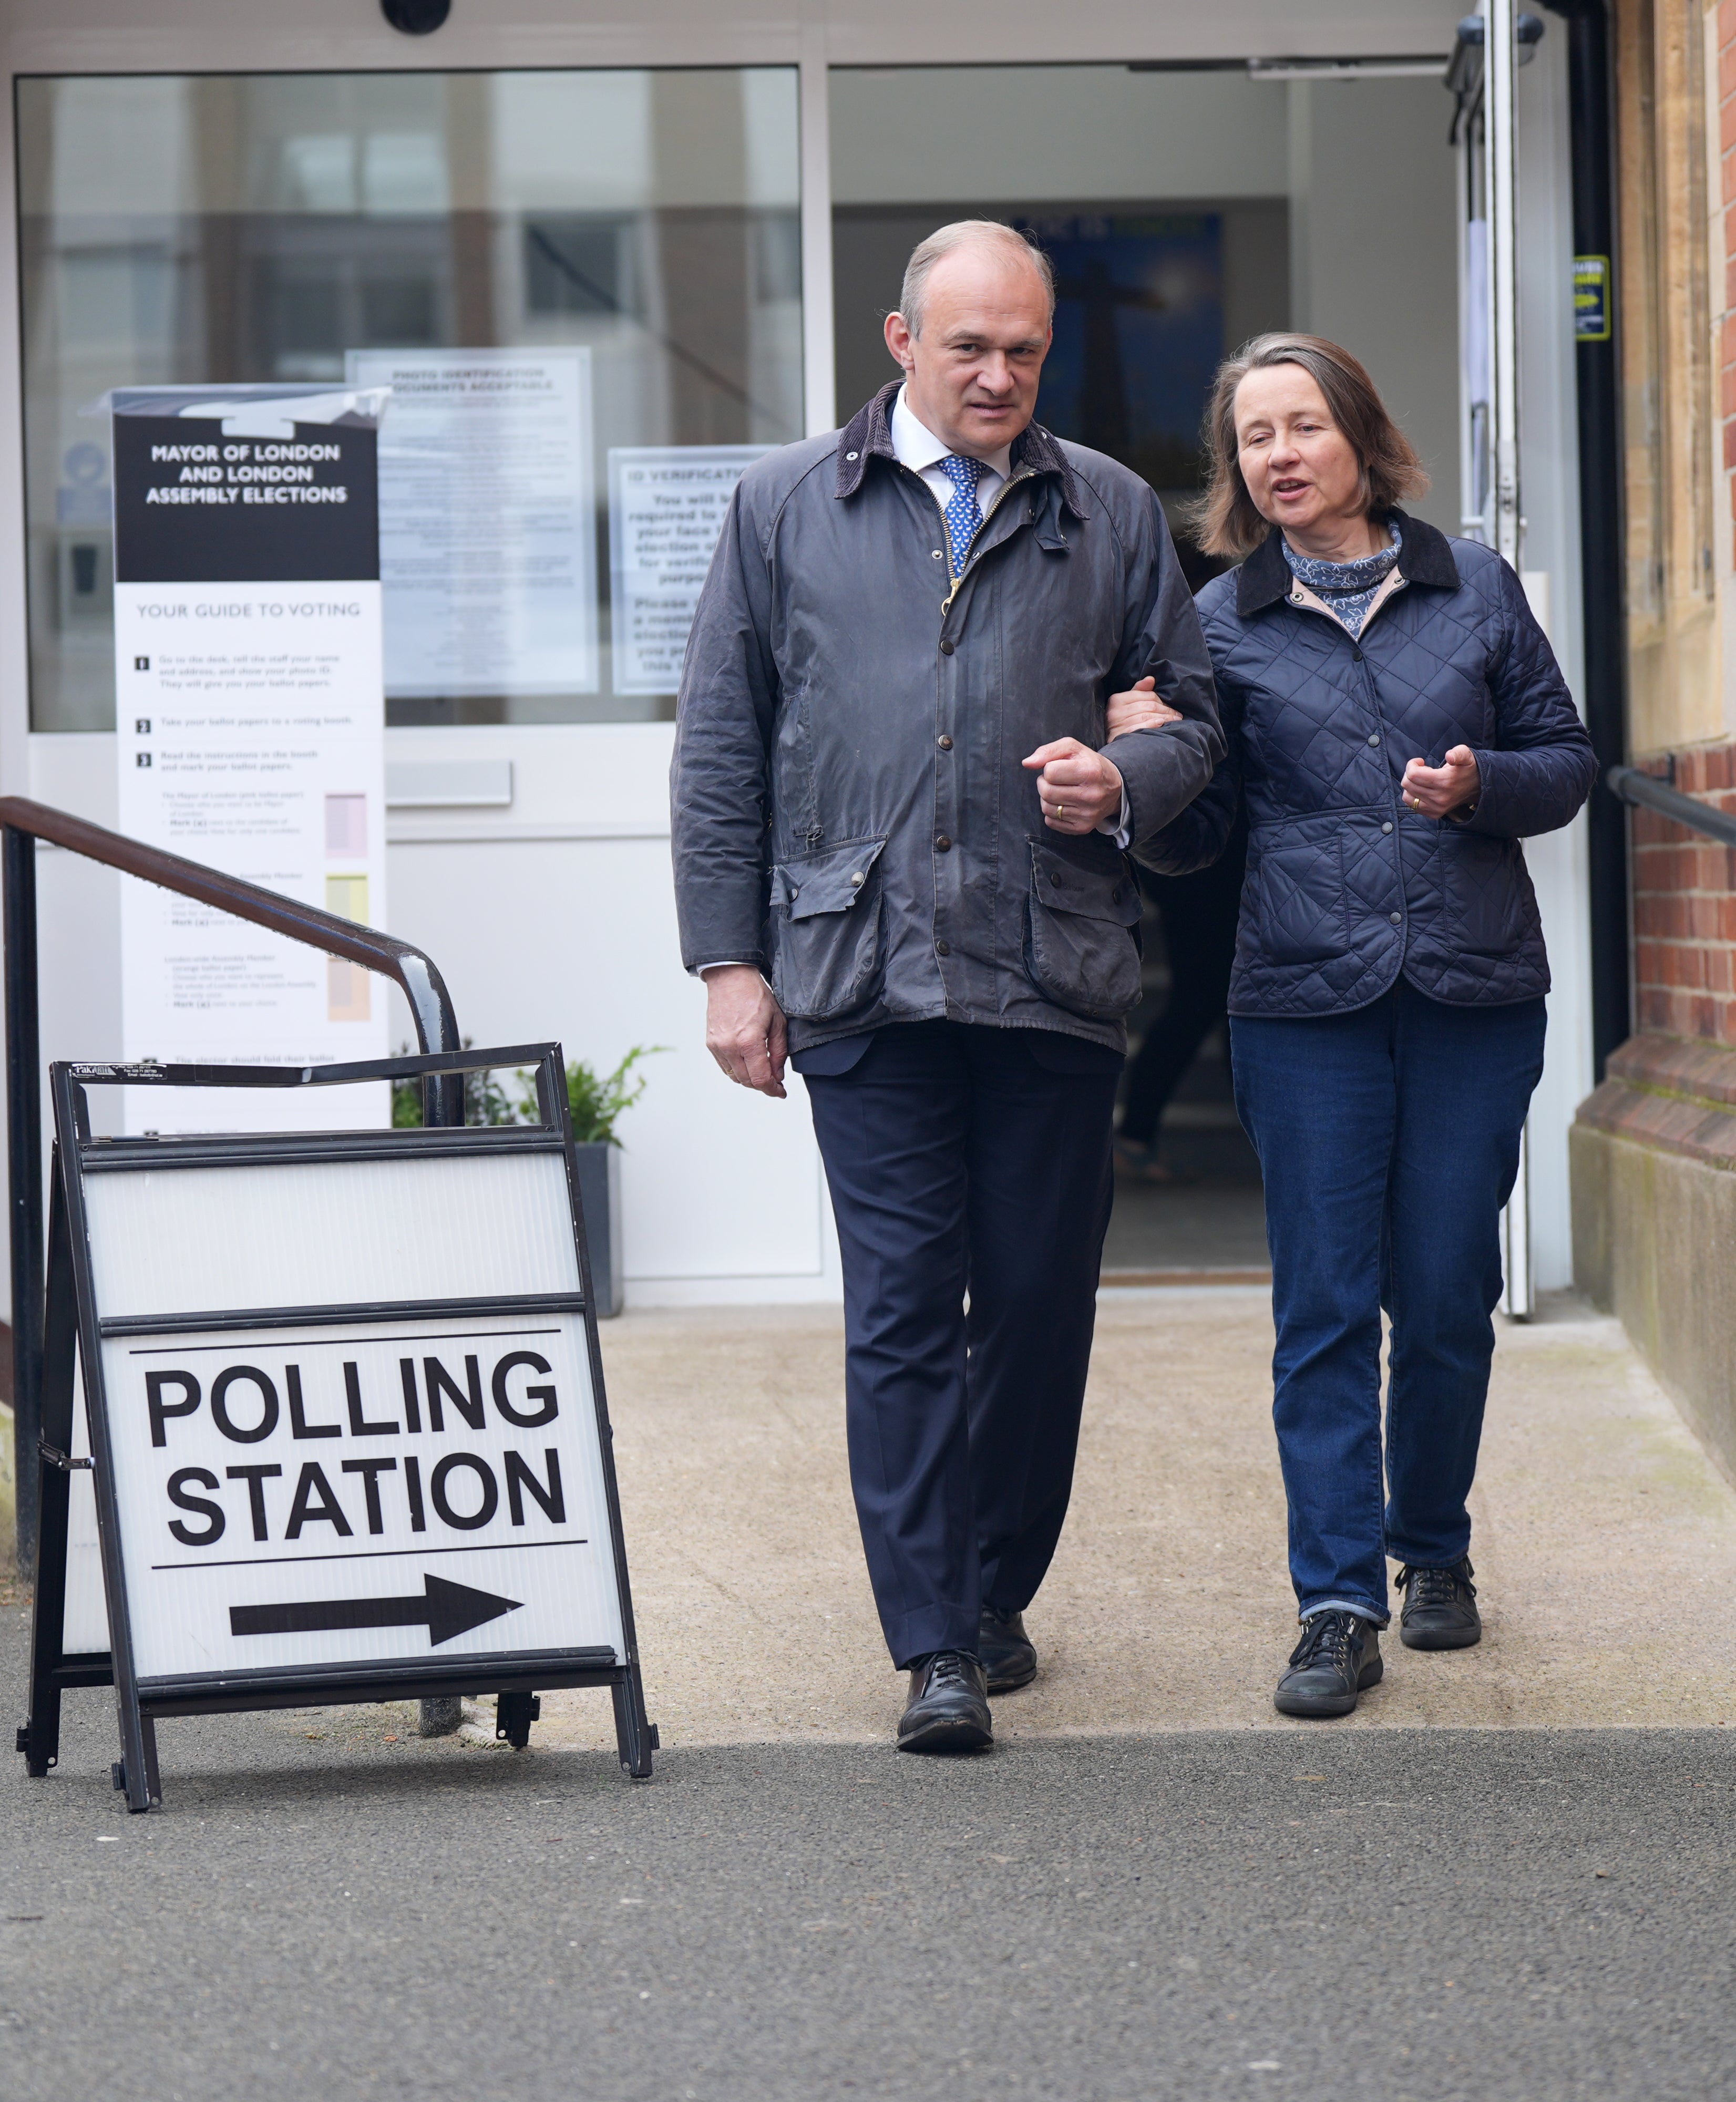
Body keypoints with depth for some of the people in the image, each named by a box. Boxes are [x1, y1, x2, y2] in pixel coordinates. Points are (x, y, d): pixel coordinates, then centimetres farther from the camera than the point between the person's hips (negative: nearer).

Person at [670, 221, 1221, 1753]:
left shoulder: (1111, 515, 13)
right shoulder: (787, 509, 10)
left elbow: (1196, 718, 18)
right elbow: (720, 749, 10)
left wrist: (1125, 783, -6)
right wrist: (730, 961, 3)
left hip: (1057, 976, 1)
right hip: (865, 974, -1)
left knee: (1041, 1302, 5)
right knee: (902, 1310, -5)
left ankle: (998, 1594, 23)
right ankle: (934, 1648, -4)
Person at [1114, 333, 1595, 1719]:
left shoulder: (1474, 589, 6)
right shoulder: (1222, 621, 5)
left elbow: (1568, 762, 10)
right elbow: (1192, 837, 5)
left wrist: (1480, 786, -10)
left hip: (1474, 992, 1)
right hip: (1306, 998, -1)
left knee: (1448, 1295, 5)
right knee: (1325, 1306, -3)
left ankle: (1434, 1550, 25)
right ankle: (1339, 1604, 0)